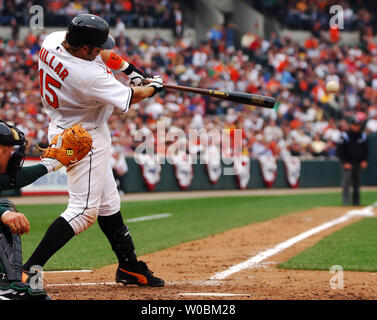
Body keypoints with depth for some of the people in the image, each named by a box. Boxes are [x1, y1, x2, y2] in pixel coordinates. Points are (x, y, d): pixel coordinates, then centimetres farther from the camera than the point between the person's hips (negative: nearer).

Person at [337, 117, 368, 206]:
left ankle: (356, 201, 16)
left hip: (359, 164, 4)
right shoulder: (345, 136, -9)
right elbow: (340, 151, -6)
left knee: (357, 183, 8)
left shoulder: (363, 136, 4)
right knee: (346, 182, -13)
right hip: (347, 163, -4)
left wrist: (365, 161, -2)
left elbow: (366, 150, 13)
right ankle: (345, 201, -13)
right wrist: (345, 163, -13)